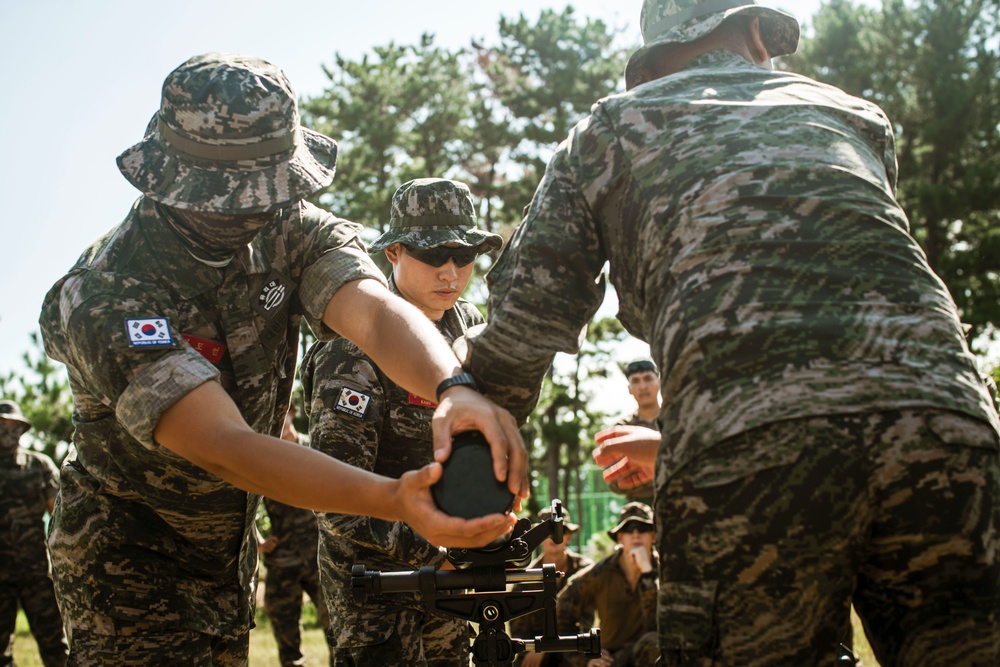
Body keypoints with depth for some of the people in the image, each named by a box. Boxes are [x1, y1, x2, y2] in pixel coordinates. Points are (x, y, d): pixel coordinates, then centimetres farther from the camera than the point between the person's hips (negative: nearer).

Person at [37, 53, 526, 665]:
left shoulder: (292, 231, -13)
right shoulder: (102, 296, -31)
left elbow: (376, 312, -33)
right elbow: (223, 445, -41)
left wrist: (453, 388, -56)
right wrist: (393, 500, -55)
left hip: (230, 540, 6)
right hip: (125, 549, -5)